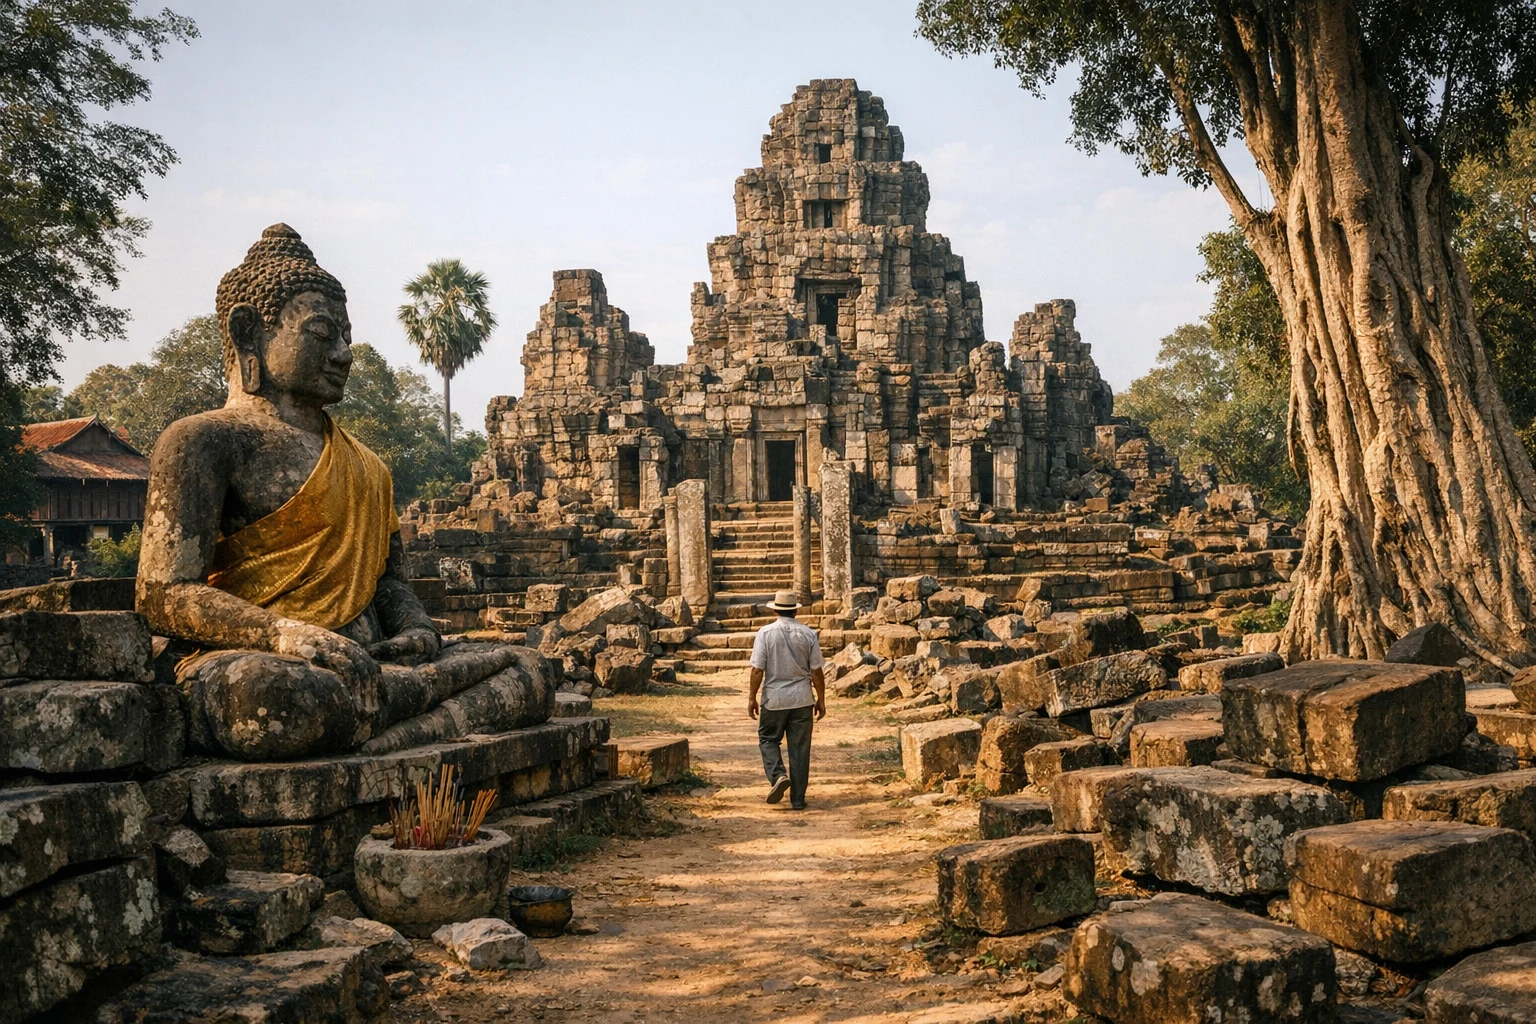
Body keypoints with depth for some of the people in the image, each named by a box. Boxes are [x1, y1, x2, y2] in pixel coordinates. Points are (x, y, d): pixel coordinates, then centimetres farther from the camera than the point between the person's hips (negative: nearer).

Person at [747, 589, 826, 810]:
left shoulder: (765, 633, -8)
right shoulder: (808, 634, -2)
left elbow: (757, 669, -9)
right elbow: (816, 671, 0)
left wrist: (752, 698, 1)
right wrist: (821, 700, 9)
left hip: (774, 698, -2)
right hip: (802, 699, 2)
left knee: (768, 739, 17)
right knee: (800, 747, 8)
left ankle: (778, 775, -7)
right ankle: (798, 799, 10)